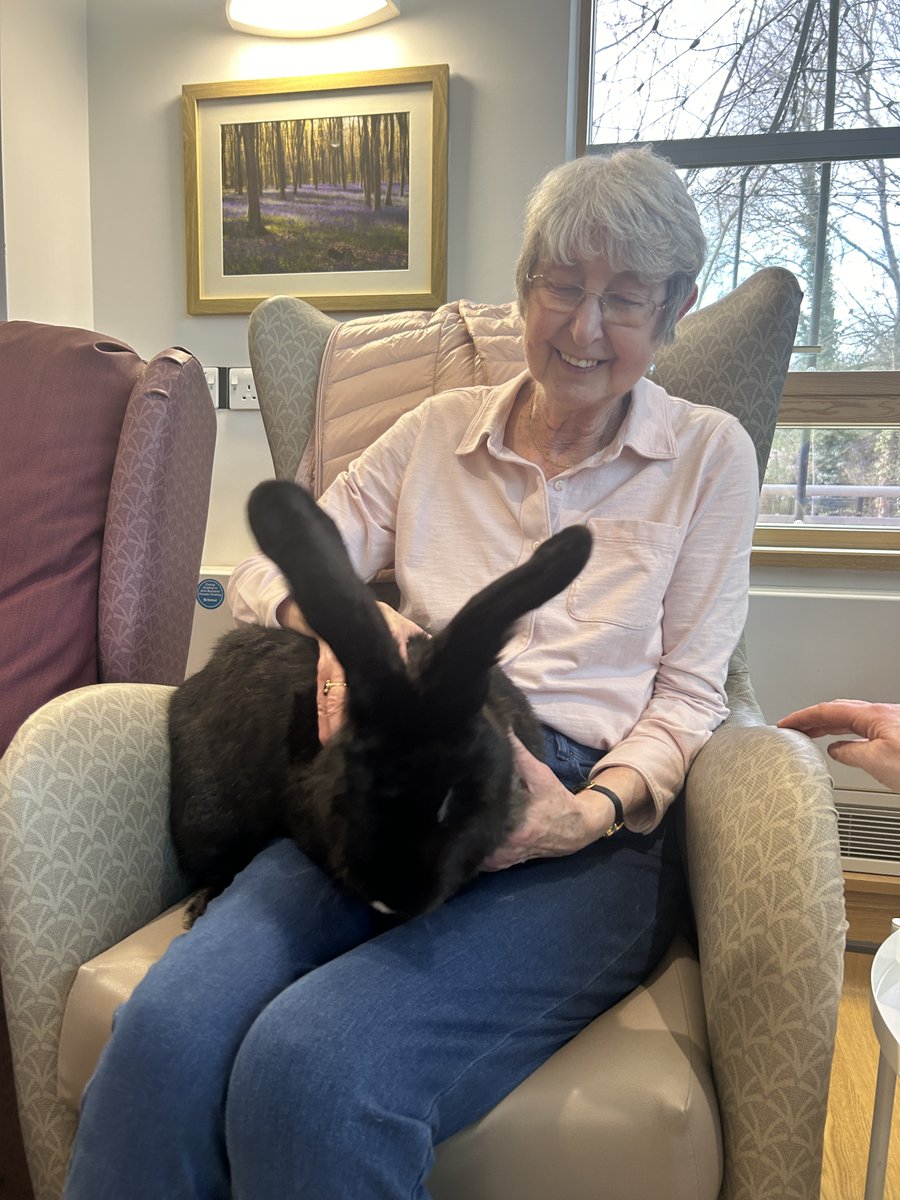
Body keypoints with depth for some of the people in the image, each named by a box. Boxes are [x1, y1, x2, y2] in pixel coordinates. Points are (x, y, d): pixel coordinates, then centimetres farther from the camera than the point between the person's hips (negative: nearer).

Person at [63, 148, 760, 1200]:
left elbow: (688, 693, 7)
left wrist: (596, 809, -12)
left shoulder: (709, 453, 11)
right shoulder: (442, 429, 16)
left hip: (589, 824, -1)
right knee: (164, 1033, -27)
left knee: (312, 1069, -29)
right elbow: (262, 576, 12)